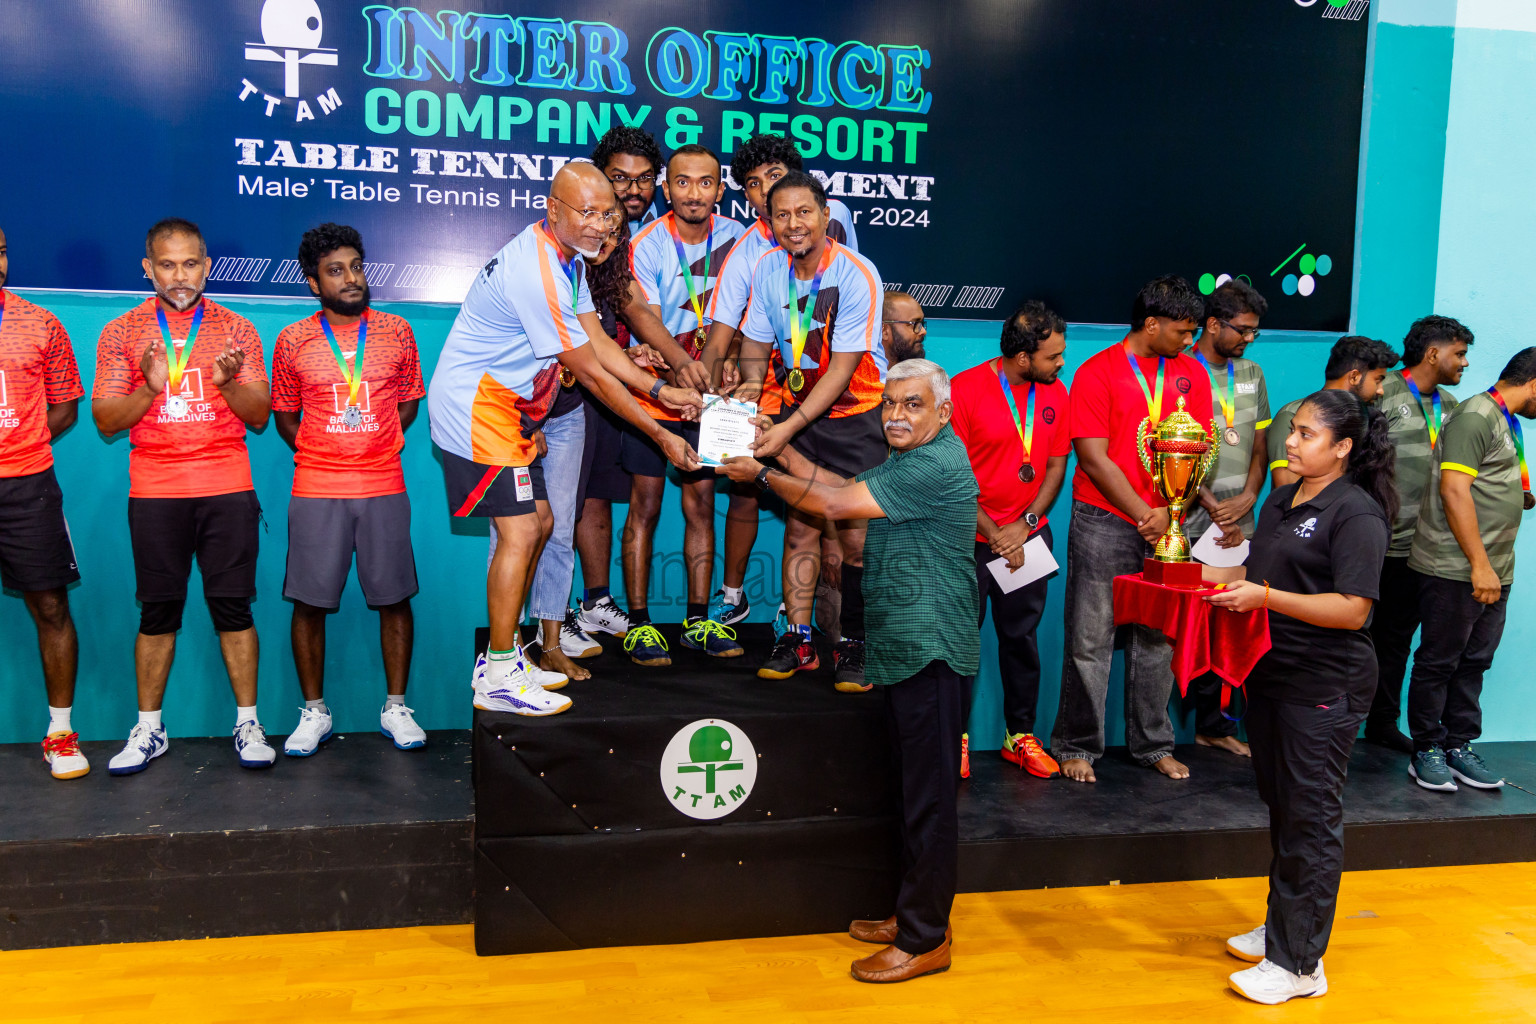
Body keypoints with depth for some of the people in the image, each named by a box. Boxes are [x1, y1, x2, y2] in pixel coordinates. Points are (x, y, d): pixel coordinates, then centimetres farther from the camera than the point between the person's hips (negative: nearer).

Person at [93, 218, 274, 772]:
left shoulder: (236, 330, 9)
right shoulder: (122, 332, 9)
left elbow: (260, 415, 5)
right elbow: (105, 420, 4)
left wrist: (228, 382, -14)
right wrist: (150, 389, -14)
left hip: (228, 487, 0)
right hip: (154, 492, 1)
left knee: (233, 605, 0)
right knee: (157, 609, 4)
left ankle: (247, 724, 9)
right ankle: (148, 728, 16)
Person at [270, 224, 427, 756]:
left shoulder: (396, 331, 6)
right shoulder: (292, 342, 4)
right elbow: (284, 413, 13)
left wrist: (376, 447, 6)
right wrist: (315, 454, 3)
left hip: (384, 487, 1)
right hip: (316, 491, 0)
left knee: (394, 597, 3)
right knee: (309, 601, 2)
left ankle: (395, 706, 17)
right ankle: (314, 711, 18)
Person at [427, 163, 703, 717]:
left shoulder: (568, 256, 8)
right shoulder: (537, 273, -24)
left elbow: (598, 342, 11)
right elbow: (592, 374, -20)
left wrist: (659, 390, 3)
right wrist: (660, 435, -14)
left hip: (509, 406, 10)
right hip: (475, 405, -10)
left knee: (539, 522, 11)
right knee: (520, 531, -12)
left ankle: (502, 656, 22)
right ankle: (500, 680, -2)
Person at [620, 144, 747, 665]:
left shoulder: (736, 239, -1)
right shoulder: (646, 246, -12)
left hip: (707, 395, 4)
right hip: (652, 391, -3)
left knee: (701, 504, 7)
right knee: (645, 507, 0)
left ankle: (698, 620, 17)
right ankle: (638, 622, 9)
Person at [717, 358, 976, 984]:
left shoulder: (935, 465, -18)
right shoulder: (910, 460, 17)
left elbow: (834, 505, -18)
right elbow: (845, 487, 19)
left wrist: (761, 475, -6)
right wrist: (782, 449, 13)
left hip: (930, 651, -11)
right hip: (905, 649, 11)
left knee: (928, 797, -2)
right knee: (915, 792, 18)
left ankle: (924, 941, 8)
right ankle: (914, 914, 30)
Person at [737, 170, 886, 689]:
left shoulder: (858, 275, -19)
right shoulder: (767, 267, -3)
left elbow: (841, 370, -20)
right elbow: (756, 345, 8)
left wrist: (790, 427, -24)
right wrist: (752, 386, -14)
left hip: (854, 414, -4)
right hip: (793, 411, 4)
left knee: (855, 535, -7)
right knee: (800, 527, 3)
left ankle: (853, 643, 10)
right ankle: (798, 640, 14)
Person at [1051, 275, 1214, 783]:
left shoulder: (1192, 373, 10)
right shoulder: (1097, 373, -4)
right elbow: (1094, 458, -9)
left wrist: (1170, 511, -8)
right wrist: (1144, 515, -11)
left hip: (1165, 526, 4)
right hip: (1103, 525, -4)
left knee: (1157, 639, 11)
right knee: (1090, 641, 1)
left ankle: (1153, 744, 24)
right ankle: (1076, 746, 13)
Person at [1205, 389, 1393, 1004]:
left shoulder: (1356, 513, -14)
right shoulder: (1281, 500, 11)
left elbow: (1352, 609, -20)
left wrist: (1264, 597, -24)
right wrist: (1227, 586, 3)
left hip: (1324, 688, -8)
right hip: (1270, 675, 8)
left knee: (1310, 819, 0)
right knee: (1280, 805, 18)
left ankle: (1299, 964, 11)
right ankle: (1281, 926, 34)